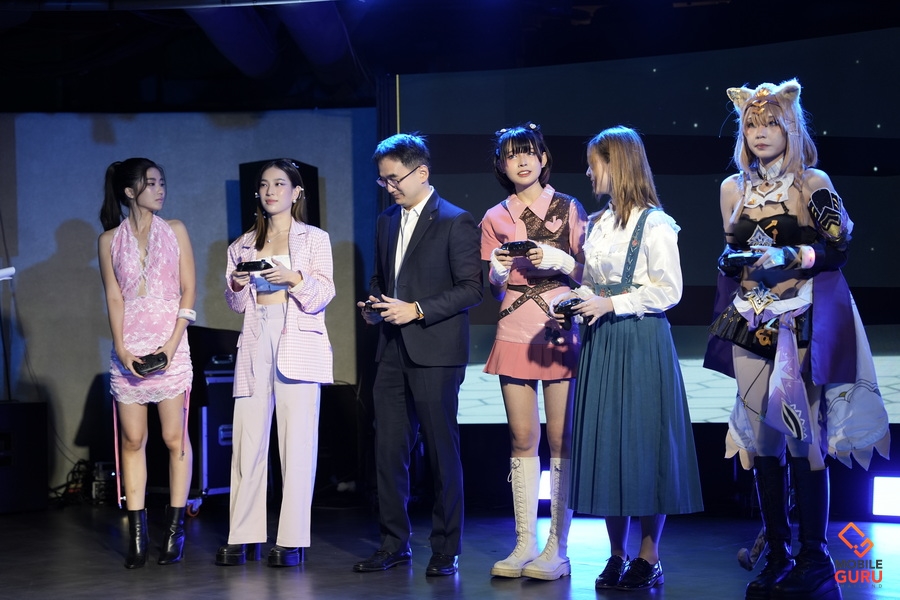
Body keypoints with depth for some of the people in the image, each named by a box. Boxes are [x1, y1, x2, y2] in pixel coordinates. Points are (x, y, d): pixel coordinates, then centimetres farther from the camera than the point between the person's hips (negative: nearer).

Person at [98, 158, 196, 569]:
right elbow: (113, 297, 4)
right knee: (132, 440, 0)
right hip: (129, 350, 1)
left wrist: (171, 345, -8)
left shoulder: (175, 231, 8)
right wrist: (122, 349, -9)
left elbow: (188, 291, 3)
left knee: (174, 438, -3)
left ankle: (175, 529, 2)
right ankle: (137, 534, 3)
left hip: (170, 346, -1)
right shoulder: (110, 239, 8)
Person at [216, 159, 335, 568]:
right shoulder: (244, 245, 19)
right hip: (255, 341, 3)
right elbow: (236, 305, 19)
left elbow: (324, 294, 1)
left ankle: (292, 541, -6)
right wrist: (236, 287, -2)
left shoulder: (314, 239, 10)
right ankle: (243, 537, 1)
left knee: (297, 442, -8)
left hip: (298, 343, -3)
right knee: (247, 439, -3)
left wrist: (294, 278, -16)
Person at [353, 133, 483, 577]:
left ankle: (445, 550, 8)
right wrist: (373, 304, 5)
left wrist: (417, 310, -16)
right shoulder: (386, 222, 16)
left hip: (435, 353, -6)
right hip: (393, 352, 6)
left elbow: (471, 288, -10)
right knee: (388, 450, 5)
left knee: (442, 453, 0)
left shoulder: (456, 222, -5)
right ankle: (394, 543, 14)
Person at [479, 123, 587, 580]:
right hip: (513, 333, 3)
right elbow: (492, 288, 14)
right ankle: (525, 543, 7)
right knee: (522, 441, 3)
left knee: (561, 441, -5)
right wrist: (498, 269, -7)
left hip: (560, 332, -3)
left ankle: (557, 548, -2)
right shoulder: (496, 218, 12)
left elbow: (588, 272, 3)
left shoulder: (569, 209, 4)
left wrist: (558, 260, -15)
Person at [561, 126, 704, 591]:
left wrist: (612, 304, -16)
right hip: (600, 343, 7)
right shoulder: (596, 224, 13)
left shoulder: (654, 224, -8)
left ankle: (648, 559, 7)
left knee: (643, 443, -2)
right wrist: (574, 298, 0)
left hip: (642, 342, -7)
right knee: (604, 442, 6)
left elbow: (669, 291, -12)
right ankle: (617, 555, 15)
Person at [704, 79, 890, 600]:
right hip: (753, 323, 4)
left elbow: (839, 247, -4)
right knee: (763, 439, 3)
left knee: (805, 438, -7)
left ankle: (815, 557, 0)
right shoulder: (734, 188, 12)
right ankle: (778, 557, 10)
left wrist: (792, 256, -18)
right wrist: (731, 262, -1)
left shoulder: (813, 182, -1)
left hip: (803, 323, -4)